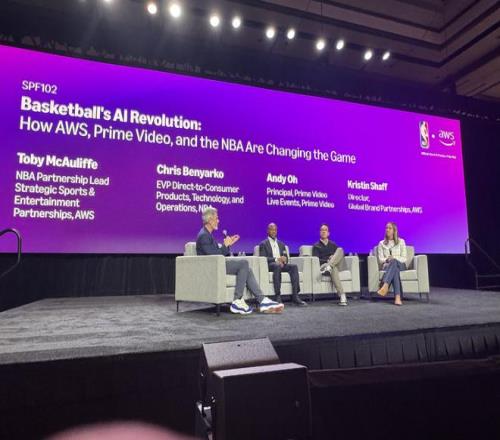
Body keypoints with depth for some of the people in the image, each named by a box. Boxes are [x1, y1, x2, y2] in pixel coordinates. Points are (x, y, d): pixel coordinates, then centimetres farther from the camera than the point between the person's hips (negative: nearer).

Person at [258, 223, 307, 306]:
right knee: (277, 265, -39)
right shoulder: (263, 244, 10)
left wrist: (284, 259, -8)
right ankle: (278, 296, -40)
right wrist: (276, 259, -18)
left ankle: (295, 296, -31)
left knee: (294, 266, -26)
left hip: (281, 264, 5)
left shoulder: (281, 244, 26)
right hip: (270, 265, -5)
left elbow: (286, 257, 18)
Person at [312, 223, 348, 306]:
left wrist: (334, 258, -5)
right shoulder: (316, 246, 16)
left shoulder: (333, 244, 29)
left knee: (340, 250, -25)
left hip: (336, 264, 3)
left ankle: (329, 268, -49)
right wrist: (327, 260, -13)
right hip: (323, 264, -3)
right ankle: (342, 296, -51)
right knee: (333, 269, -40)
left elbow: (340, 255, 18)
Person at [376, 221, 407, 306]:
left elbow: (404, 258, 3)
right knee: (395, 270, -39)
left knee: (394, 262, -39)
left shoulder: (401, 241, 12)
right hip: (387, 266, 1)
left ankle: (385, 286, -58)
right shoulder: (381, 243, 15)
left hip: (400, 265, 0)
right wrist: (387, 259, -18)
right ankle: (398, 297, -56)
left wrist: (394, 258, -16)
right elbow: (380, 259, 5)